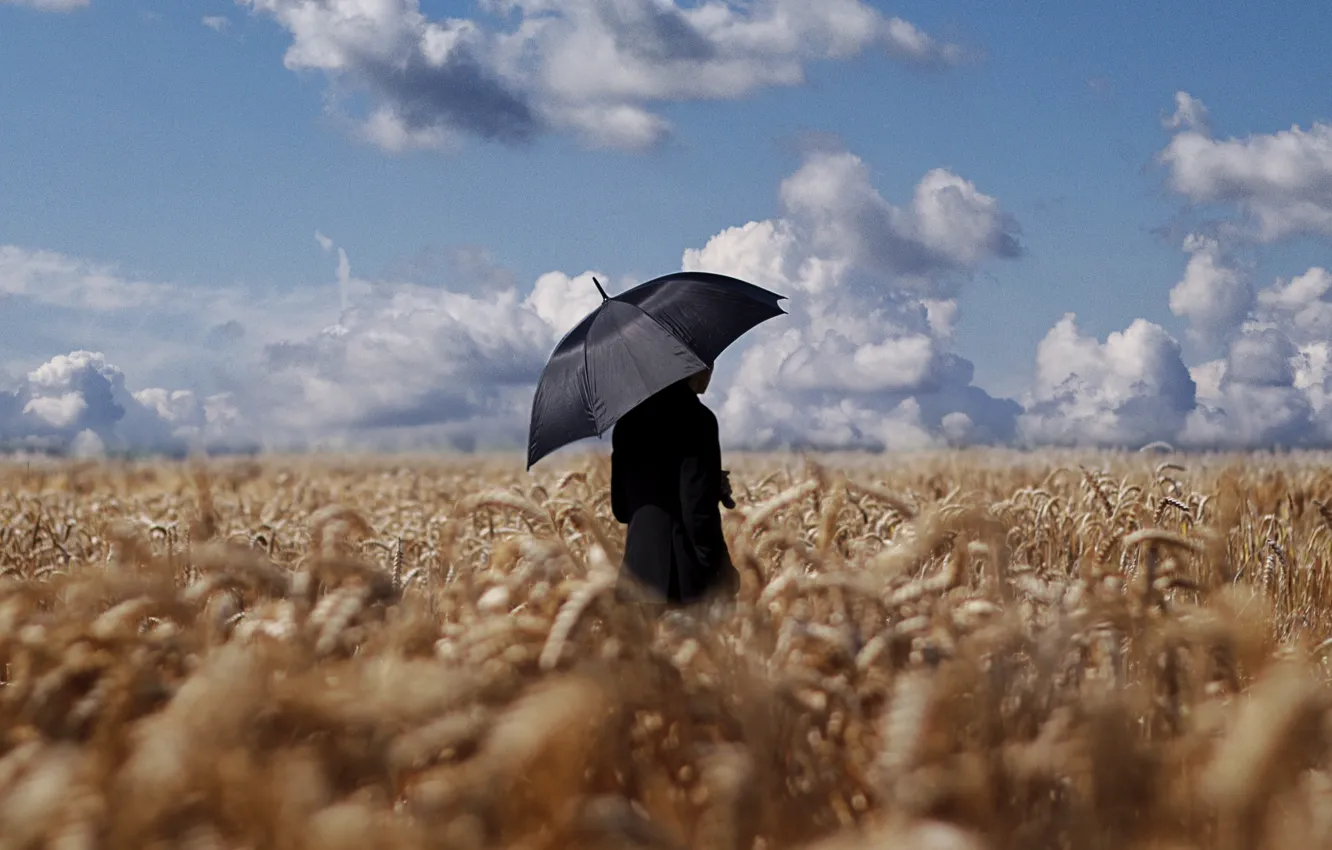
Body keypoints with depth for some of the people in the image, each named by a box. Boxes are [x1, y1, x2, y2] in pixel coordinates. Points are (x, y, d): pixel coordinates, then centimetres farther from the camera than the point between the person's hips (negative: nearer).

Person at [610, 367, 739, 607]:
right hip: (684, 579, -7)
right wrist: (722, 570, -4)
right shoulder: (696, 418, -12)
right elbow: (699, 511, -17)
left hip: (639, 572, 7)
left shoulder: (630, 417, 10)